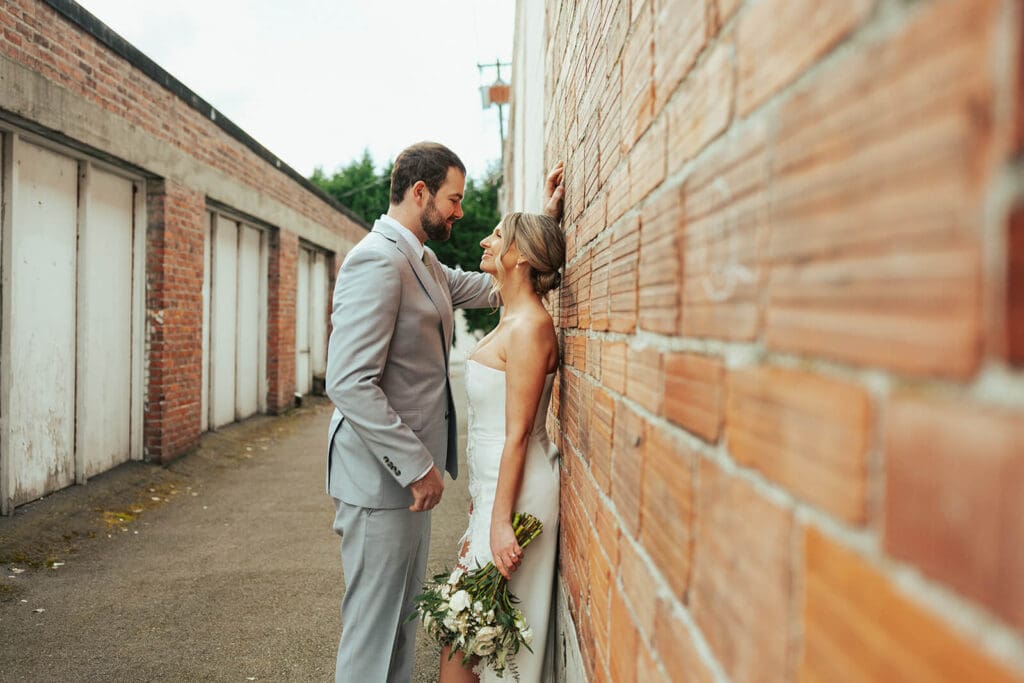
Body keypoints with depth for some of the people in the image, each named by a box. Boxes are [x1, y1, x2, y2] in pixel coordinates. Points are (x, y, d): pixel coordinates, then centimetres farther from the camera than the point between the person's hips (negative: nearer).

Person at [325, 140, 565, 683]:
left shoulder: (423, 262, 13)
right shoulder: (377, 260, -19)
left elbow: (491, 287, 25)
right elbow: (349, 384, -25)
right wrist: (417, 466, -22)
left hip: (409, 472, 10)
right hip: (381, 477, -10)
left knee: (401, 615, 20)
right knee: (372, 628, 2)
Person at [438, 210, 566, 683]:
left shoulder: (529, 327, -17)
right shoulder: (512, 319, 12)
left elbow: (518, 435, -20)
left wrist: (500, 522, -19)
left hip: (517, 488, -9)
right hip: (493, 482, 9)